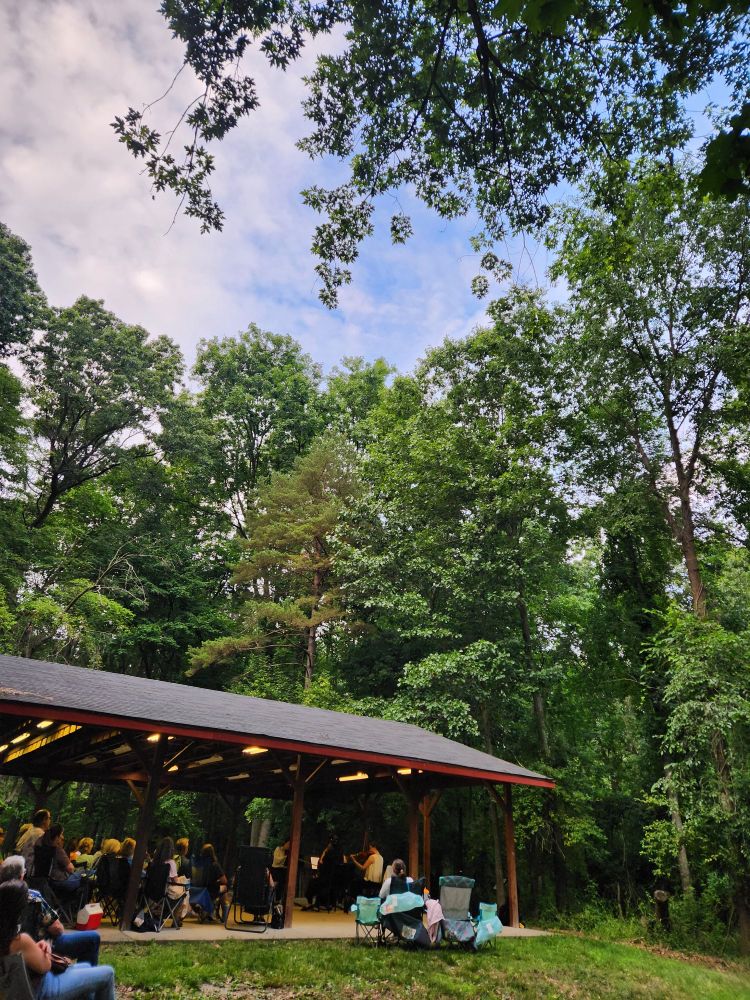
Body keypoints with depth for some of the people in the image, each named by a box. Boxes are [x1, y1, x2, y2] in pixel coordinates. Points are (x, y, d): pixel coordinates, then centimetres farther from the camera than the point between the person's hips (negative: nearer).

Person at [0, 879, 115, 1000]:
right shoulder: (21, 939, -34)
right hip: (42, 990, -9)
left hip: (27, 986, 9)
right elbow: (45, 967, -19)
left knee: (86, 967, 31)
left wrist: (37, 947, -7)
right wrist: (45, 949, -4)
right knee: (107, 973, 1)